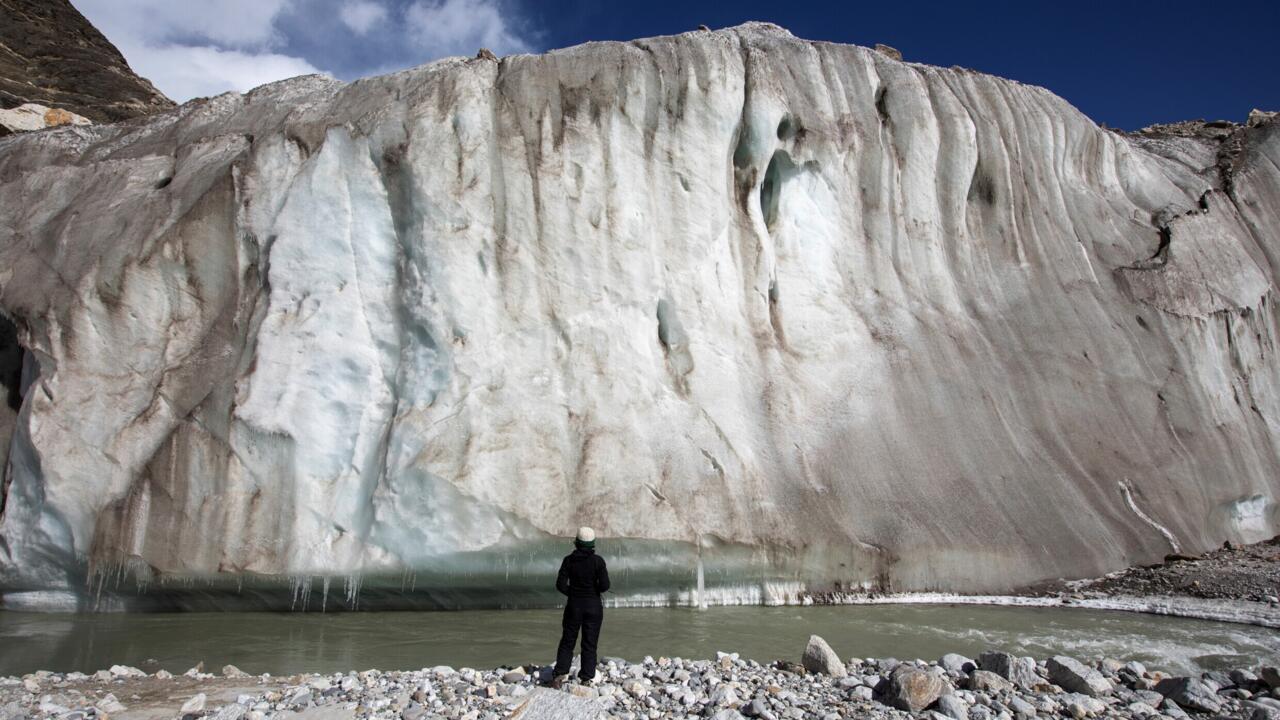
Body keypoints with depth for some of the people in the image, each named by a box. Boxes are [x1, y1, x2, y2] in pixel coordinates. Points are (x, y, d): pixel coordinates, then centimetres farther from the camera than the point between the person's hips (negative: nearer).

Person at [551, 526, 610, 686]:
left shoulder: (568, 560, -6)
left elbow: (560, 585, -6)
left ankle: (560, 674, 3)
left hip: (574, 606, 1)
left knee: (567, 642, 14)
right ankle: (586, 679, 11)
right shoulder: (598, 561, -11)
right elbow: (604, 586, -15)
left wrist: (573, 593, 10)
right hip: (594, 606, -1)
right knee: (589, 644, 10)